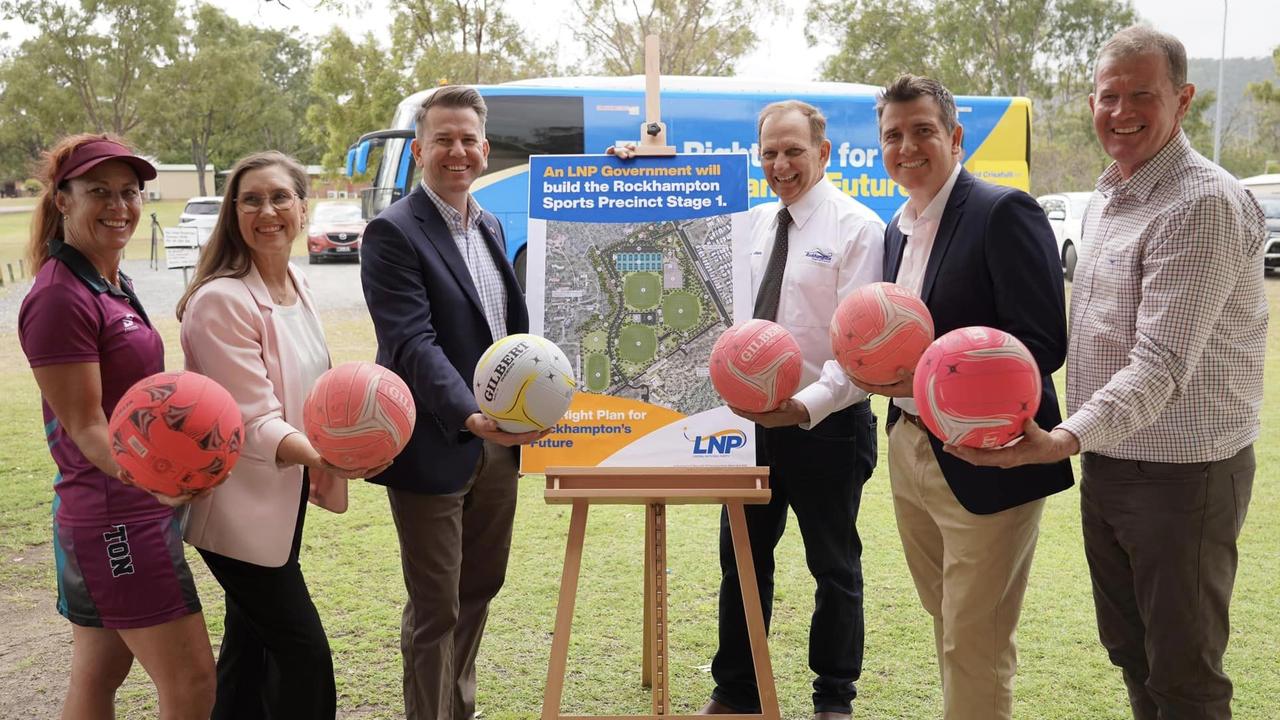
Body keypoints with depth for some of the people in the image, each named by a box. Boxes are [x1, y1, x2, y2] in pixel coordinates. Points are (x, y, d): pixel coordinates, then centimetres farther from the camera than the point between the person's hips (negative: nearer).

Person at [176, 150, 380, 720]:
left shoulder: (297, 287, 4)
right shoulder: (220, 300, -21)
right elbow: (252, 421, -25)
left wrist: (325, 466, 16)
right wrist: (319, 455, -40)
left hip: (287, 495, 8)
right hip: (242, 502, -8)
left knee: (252, 642, 19)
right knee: (304, 651, -4)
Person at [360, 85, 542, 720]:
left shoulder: (488, 226, 11)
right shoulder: (393, 233, -13)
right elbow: (413, 343, -23)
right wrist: (471, 416, -36)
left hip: (498, 446, 8)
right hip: (434, 449, -8)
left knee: (480, 587, 21)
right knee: (435, 608, 4)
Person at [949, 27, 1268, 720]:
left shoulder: (1204, 203, -18)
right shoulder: (1103, 199, 10)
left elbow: (1162, 364, -27)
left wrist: (1065, 439, -39)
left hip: (1182, 473, -8)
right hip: (1104, 462, 8)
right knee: (1128, 648, 20)